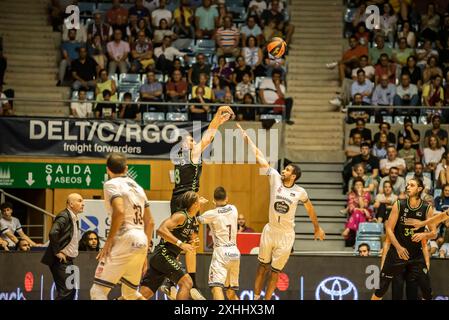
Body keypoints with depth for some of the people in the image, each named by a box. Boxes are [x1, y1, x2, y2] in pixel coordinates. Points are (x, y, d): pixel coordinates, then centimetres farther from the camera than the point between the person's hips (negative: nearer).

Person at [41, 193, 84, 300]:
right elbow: (53, 233, -30)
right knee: (66, 291, -14)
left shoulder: (74, 218, 14)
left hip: (68, 260, 10)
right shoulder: (64, 216, -15)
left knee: (71, 291, 10)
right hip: (61, 260, -10)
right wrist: (57, 252, -22)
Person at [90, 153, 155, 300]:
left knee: (98, 291, -7)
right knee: (130, 293, 22)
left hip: (125, 240, -8)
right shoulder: (137, 187, 20)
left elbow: (119, 212, -20)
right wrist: (144, 253, 25)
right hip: (141, 242, 8)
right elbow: (150, 222, 20)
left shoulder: (111, 184, -3)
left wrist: (109, 241, -14)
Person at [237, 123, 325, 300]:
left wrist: (317, 228, 18)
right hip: (270, 231, 2)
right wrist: (246, 137, -6)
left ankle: (267, 300, 13)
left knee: (275, 271, 4)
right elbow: (259, 156, -6)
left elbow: (309, 208, 10)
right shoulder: (275, 178, -6)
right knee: (262, 267, 8)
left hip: (286, 235, -1)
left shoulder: (300, 192, -7)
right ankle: (256, 298, 16)